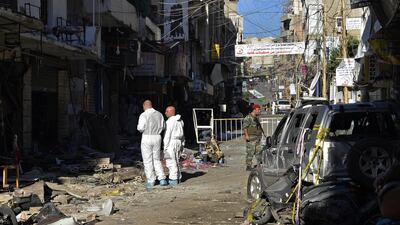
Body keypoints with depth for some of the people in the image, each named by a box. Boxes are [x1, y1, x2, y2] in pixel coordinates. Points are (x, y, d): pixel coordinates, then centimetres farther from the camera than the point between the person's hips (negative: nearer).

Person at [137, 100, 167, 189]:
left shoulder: (143, 115, -11)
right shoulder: (159, 114, 6)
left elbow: (140, 128, -14)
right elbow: (162, 127, 10)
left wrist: (139, 126, 8)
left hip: (147, 138, -5)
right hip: (157, 138, 5)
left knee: (148, 161, 4)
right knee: (156, 160, 15)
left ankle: (151, 181, 7)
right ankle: (162, 179, 7)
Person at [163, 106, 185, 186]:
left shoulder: (170, 121, -16)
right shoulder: (180, 121, 11)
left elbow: (167, 135, -18)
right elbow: (182, 134, 14)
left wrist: (165, 147, -15)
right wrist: (182, 145, 19)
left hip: (171, 143, -9)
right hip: (178, 142, 9)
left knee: (171, 162, -4)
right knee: (176, 161, 15)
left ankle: (173, 180, -3)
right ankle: (177, 178, 18)